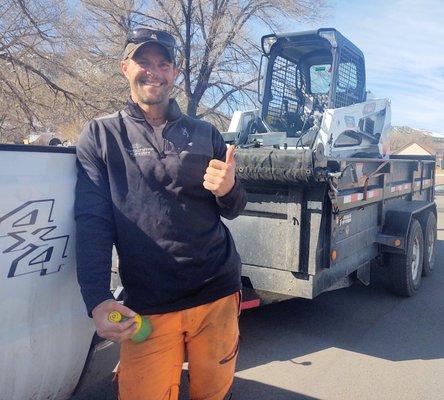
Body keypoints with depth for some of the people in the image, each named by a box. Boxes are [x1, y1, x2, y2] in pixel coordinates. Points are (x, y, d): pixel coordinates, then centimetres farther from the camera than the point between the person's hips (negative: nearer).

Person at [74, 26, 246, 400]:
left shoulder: (205, 134, 8)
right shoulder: (101, 135, 3)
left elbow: (233, 210, 10)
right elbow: (92, 222, -4)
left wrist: (228, 190, -14)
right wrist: (98, 299, -18)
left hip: (218, 297, 2)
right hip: (146, 307, -2)